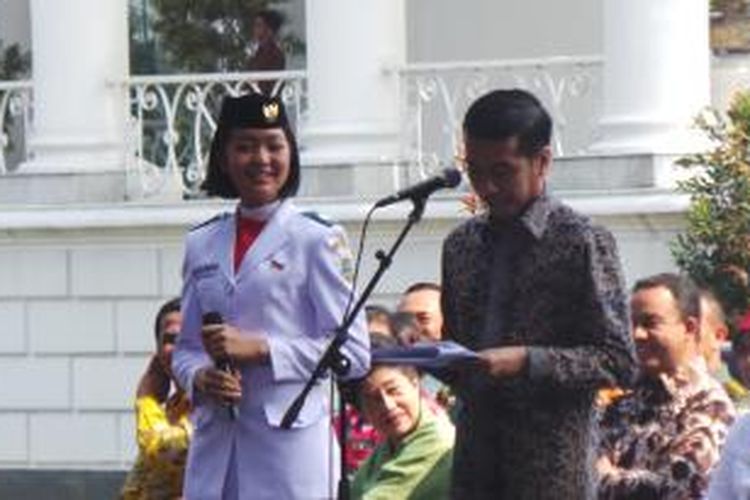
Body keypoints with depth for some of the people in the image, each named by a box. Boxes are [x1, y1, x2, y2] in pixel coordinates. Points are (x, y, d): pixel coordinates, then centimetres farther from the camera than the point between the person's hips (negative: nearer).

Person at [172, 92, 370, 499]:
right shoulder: (201, 244, 16)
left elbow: (353, 351, -5)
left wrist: (261, 348, -13)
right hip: (216, 441, 5)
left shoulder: (317, 240, 0)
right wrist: (199, 378, -3)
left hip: (290, 441, -5)